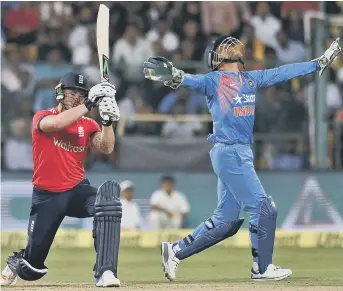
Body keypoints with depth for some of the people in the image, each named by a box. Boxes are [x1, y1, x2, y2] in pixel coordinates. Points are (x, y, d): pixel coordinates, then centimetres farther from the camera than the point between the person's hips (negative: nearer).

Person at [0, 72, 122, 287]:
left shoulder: (88, 125, 6)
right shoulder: (42, 117, -4)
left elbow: (106, 148, -13)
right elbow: (57, 123, -28)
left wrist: (108, 120, -29)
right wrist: (89, 105, -31)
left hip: (77, 191, 2)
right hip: (46, 196, -2)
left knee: (110, 193, -34)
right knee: (33, 267, -1)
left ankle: (105, 272, -36)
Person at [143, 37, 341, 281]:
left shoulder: (251, 79, 15)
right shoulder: (214, 80, -6)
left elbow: (284, 72, 19)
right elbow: (195, 80, -24)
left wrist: (320, 63, 21)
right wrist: (175, 76, -47)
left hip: (242, 154, 8)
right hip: (229, 153, -8)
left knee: (226, 220, 9)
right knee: (263, 208, -6)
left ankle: (176, 251, 15)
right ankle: (262, 268, 4)